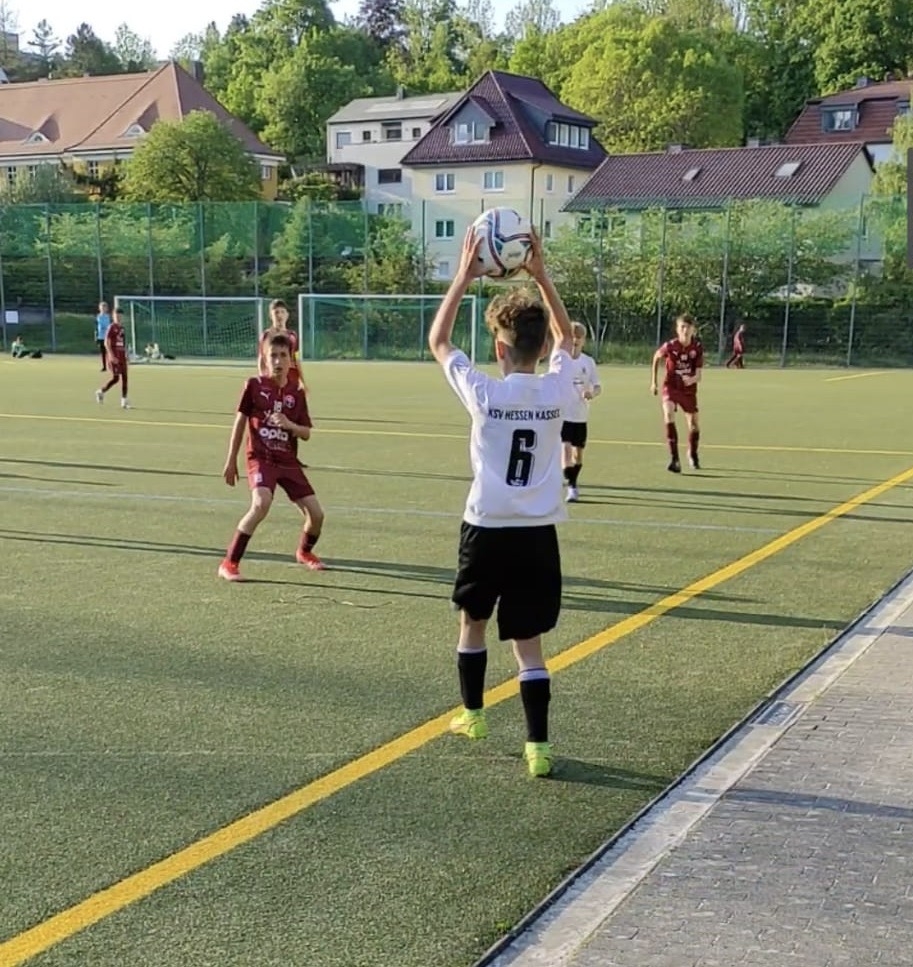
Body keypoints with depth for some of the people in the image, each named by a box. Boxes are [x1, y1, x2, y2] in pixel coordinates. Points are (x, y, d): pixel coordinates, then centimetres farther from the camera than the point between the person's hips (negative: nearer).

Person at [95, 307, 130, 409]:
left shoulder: (122, 327, 13)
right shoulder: (111, 327, -9)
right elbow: (106, 343, -14)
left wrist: (126, 354, 16)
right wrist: (111, 356, -22)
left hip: (122, 355, 7)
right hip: (113, 356, -7)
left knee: (124, 377, 2)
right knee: (115, 378, -8)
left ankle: (124, 400, 4)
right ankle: (101, 392, 14)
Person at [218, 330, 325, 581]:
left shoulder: (296, 393, 3)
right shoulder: (254, 385, -4)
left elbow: (306, 433, 4)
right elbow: (240, 423, 2)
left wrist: (288, 424, -18)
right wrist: (231, 461, 1)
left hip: (289, 462, 4)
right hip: (260, 458, -4)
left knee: (316, 513, 0)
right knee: (261, 504, -31)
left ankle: (304, 552, 35)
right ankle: (229, 563, -21)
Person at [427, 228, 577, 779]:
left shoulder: (483, 393, -11)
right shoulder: (558, 390, -4)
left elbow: (438, 341, 5)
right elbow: (566, 337, 17)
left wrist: (464, 278, 5)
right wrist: (540, 274, 13)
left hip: (487, 530, -1)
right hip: (538, 535, 1)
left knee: (473, 621, 23)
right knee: (529, 643, 5)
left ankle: (473, 715, 37)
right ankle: (538, 746, -2)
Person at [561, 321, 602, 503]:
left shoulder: (589, 362, 2)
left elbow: (598, 386, 1)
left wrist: (592, 393, -20)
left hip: (581, 414, 3)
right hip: (562, 413, -3)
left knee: (578, 451, 11)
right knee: (566, 448, -17)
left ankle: (573, 483, 30)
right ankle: (571, 487, -15)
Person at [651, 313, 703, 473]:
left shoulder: (697, 348, -14)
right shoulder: (670, 346, -17)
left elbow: (698, 375, -15)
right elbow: (657, 357, 5)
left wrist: (691, 380, -39)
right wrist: (654, 382, 9)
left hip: (689, 389, 2)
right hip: (671, 387, -2)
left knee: (693, 424, 8)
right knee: (669, 415, -27)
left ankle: (692, 455, 40)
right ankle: (675, 459, -28)